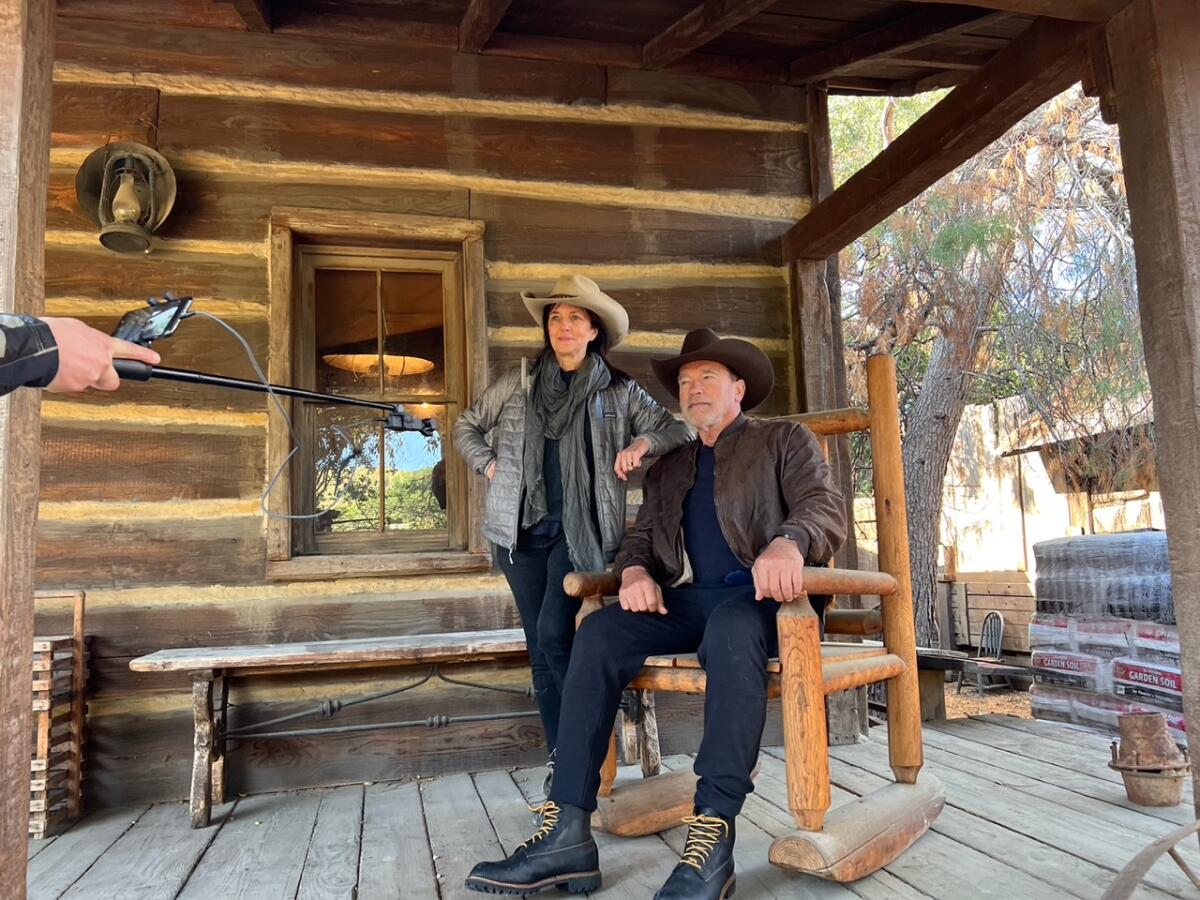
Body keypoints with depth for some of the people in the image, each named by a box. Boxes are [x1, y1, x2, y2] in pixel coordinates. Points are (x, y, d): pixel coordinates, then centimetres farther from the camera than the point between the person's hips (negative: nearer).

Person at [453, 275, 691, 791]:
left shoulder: (619, 391, 6)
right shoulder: (518, 385, 11)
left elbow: (677, 429, 11)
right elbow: (466, 427, 22)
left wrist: (643, 443, -7)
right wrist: (489, 467, 7)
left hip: (581, 531, -3)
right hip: (522, 531, 3)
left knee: (554, 636, -18)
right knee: (540, 649, 5)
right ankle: (560, 761, 16)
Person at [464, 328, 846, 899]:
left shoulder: (785, 440, 11)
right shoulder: (666, 470, 25)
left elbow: (826, 509, -5)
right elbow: (640, 538, 19)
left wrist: (787, 543, -30)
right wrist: (634, 570, -8)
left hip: (760, 594, -4)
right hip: (687, 601, 5)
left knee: (731, 629, -39)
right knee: (599, 632, -23)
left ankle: (711, 839, -38)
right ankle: (568, 831, -26)